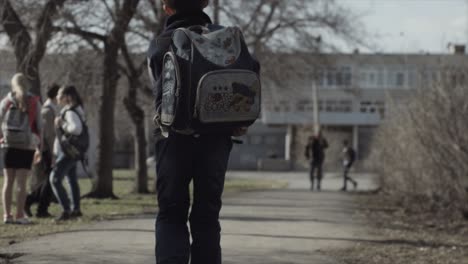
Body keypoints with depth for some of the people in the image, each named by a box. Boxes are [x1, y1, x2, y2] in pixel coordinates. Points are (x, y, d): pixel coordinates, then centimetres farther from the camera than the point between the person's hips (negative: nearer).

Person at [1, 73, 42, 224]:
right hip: (26, 145, -2)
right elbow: (38, 125, 0)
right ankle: (19, 216, -4)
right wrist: (38, 146, 8)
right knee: (21, 182, -2)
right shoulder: (34, 102, 0)